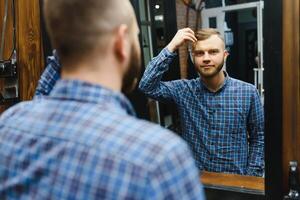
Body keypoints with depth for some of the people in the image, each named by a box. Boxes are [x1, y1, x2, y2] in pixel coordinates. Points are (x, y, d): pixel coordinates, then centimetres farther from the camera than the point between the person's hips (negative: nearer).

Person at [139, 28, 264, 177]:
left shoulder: (248, 92, -5)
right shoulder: (183, 90, -3)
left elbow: (258, 138, 3)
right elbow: (147, 86, -17)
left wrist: (252, 176, -3)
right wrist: (171, 47, -16)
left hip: (235, 179, -1)